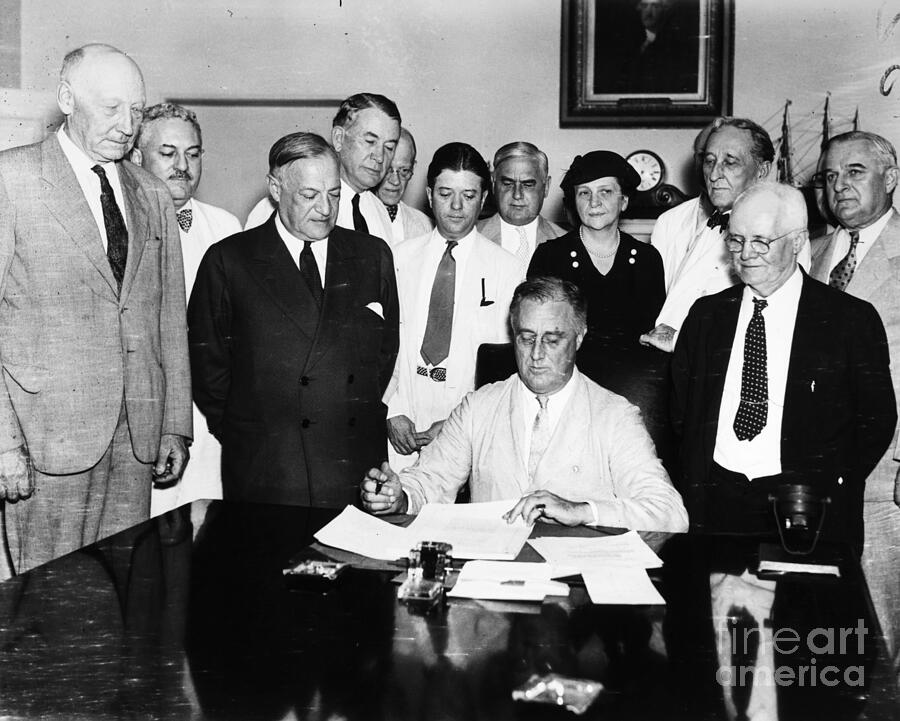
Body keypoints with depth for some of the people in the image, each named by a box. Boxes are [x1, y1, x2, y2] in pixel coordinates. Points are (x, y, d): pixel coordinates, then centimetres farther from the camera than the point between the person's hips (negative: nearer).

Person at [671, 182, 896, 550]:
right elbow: (681, 410, 14)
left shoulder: (852, 319, 3)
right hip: (715, 502, 2)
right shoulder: (706, 314, 13)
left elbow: (877, 420, 4)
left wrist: (826, 486, -5)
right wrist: (695, 487, 2)